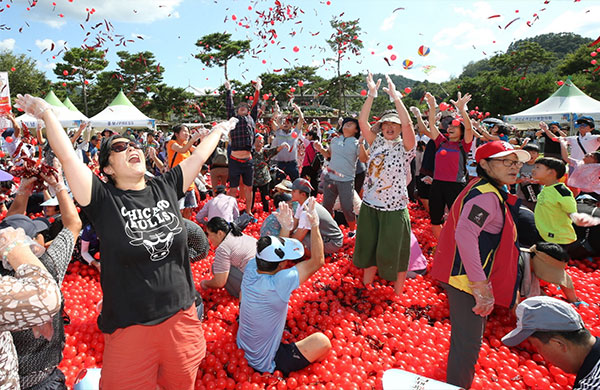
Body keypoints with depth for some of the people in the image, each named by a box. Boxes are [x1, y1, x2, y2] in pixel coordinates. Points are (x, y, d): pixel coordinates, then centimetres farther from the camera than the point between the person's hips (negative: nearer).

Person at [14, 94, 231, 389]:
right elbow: (67, 156, -13)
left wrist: (220, 129, 19)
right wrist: (47, 113, -2)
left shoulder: (166, 188, 1)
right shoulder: (104, 201, -8)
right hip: (130, 326, -3)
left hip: (181, 316, 3)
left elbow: (199, 156, 9)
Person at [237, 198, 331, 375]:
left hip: (242, 346, 7)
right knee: (322, 342, -8)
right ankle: (281, 367, 9)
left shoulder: (250, 269, -16)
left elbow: (272, 250, 6)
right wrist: (315, 225, -26)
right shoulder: (278, 284, -35)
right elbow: (318, 261, -27)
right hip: (266, 364, -7)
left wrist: (286, 227, 2)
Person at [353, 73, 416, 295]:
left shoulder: (405, 148, -5)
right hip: (369, 206, 4)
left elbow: (407, 123, -22)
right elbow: (362, 121, -5)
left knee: (393, 252, 6)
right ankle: (366, 286, 38)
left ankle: (397, 295, 24)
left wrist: (395, 96, -22)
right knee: (368, 247, 18)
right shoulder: (376, 143, 6)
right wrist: (371, 95, -12)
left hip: (394, 209, -4)